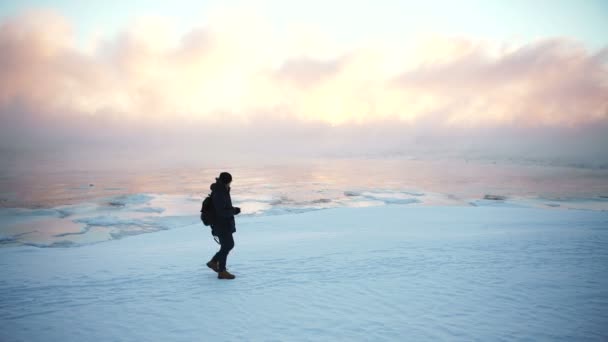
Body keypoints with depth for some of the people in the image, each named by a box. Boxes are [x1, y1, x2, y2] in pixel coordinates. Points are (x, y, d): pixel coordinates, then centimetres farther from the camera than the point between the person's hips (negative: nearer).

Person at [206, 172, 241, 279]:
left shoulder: (222, 190, 8)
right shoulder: (218, 194, -23)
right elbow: (221, 212, -26)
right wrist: (235, 211, -16)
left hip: (225, 224, 10)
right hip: (222, 225, -10)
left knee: (229, 245, 18)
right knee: (226, 246, 0)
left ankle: (213, 262, 29)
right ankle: (222, 272, 11)